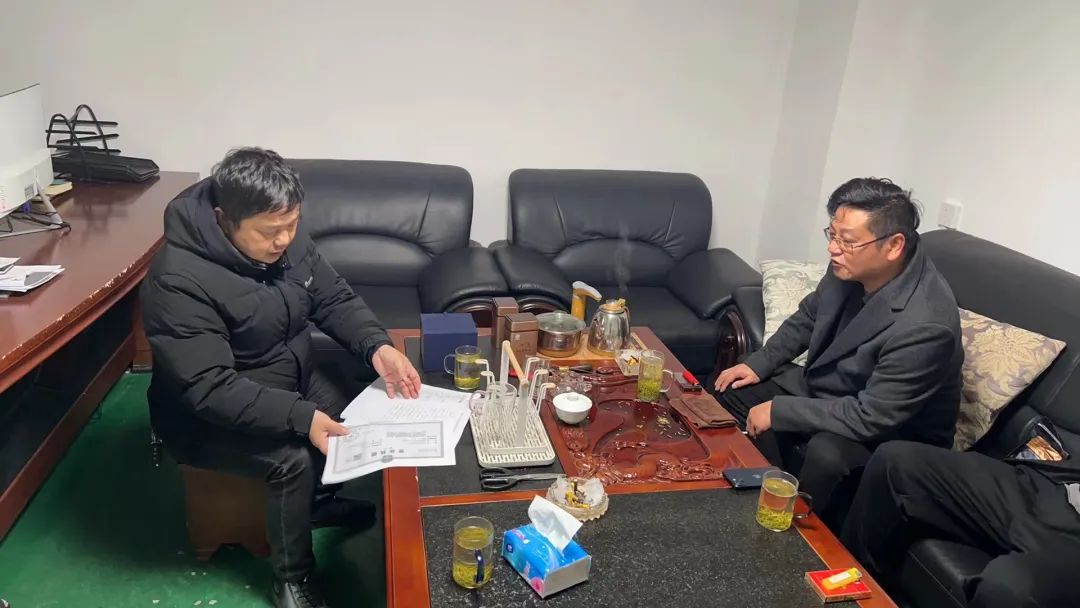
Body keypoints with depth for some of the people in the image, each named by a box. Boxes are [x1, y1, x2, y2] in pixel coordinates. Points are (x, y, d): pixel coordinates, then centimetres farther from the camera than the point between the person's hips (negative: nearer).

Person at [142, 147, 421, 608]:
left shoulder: (287, 240, -11)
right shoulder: (179, 281, -32)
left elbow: (335, 300, -3)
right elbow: (212, 390, -34)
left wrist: (377, 346, -21)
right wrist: (300, 416, -40)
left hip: (291, 379, 7)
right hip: (209, 417, -7)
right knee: (294, 460, -25)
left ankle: (318, 498, 28)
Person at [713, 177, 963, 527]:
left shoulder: (924, 324, -34)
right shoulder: (852, 268, -13)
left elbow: (871, 418, -32)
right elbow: (809, 316, 8)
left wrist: (779, 410, -26)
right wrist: (760, 363, -2)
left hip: (891, 434, -7)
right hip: (822, 388, 8)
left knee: (825, 454, -37)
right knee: (729, 390, 3)